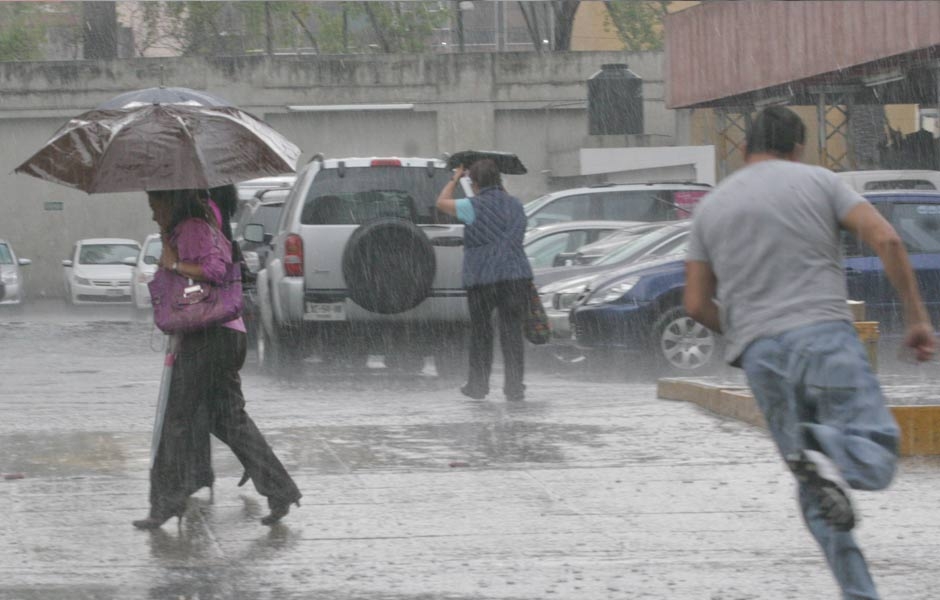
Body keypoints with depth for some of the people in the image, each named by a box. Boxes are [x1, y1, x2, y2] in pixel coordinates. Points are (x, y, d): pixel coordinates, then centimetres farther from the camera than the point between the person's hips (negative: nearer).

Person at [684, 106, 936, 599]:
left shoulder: (710, 207, 17)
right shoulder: (818, 181, 9)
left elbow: (696, 304, 14)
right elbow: (885, 239, -3)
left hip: (760, 354, 3)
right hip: (825, 335, -3)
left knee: (817, 494, 9)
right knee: (874, 459, -2)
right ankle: (826, 452, -34)